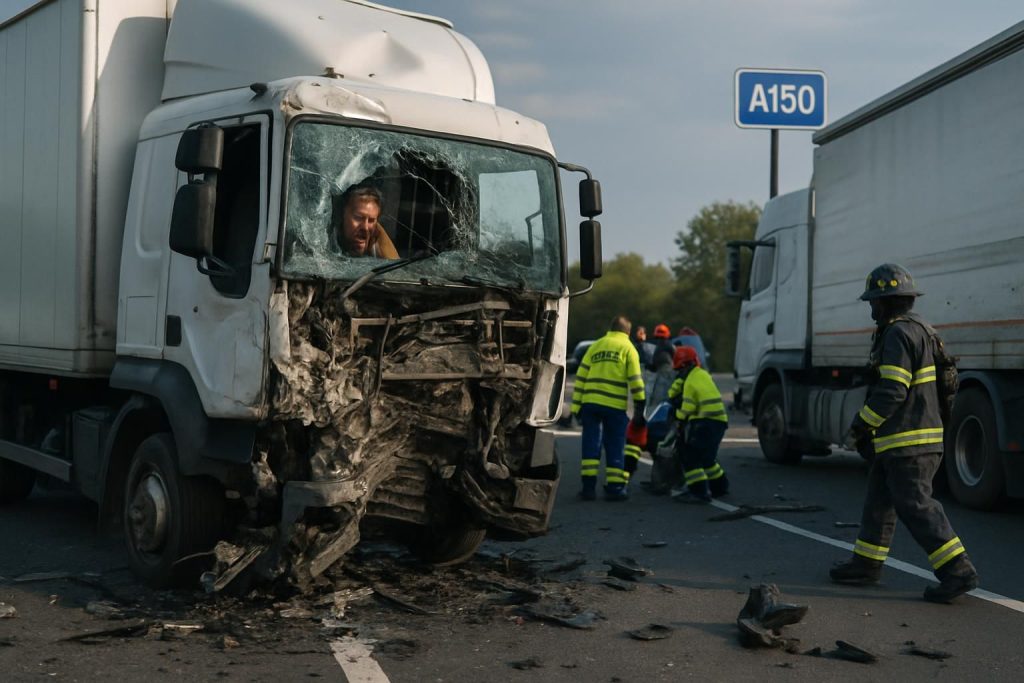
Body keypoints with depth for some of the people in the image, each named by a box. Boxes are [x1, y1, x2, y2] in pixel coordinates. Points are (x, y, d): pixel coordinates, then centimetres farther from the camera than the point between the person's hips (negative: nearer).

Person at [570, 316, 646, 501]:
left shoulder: (595, 346, 14)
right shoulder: (627, 348, 3)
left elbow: (581, 376, 10)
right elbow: (635, 380, -3)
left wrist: (577, 405, 12)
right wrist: (640, 408, 1)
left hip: (590, 403, 3)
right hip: (615, 406, -3)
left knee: (591, 445, 7)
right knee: (615, 448, 5)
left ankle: (589, 486, 4)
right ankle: (615, 488, 6)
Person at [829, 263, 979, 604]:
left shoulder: (899, 333, -16)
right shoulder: (916, 329, 17)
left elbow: (892, 390, -23)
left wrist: (861, 424, -12)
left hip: (907, 441, -11)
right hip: (899, 439, 11)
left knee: (916, 505, -9)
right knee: (880, 500, 17)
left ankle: (958, 571, -9)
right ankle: (867, 563, 26)